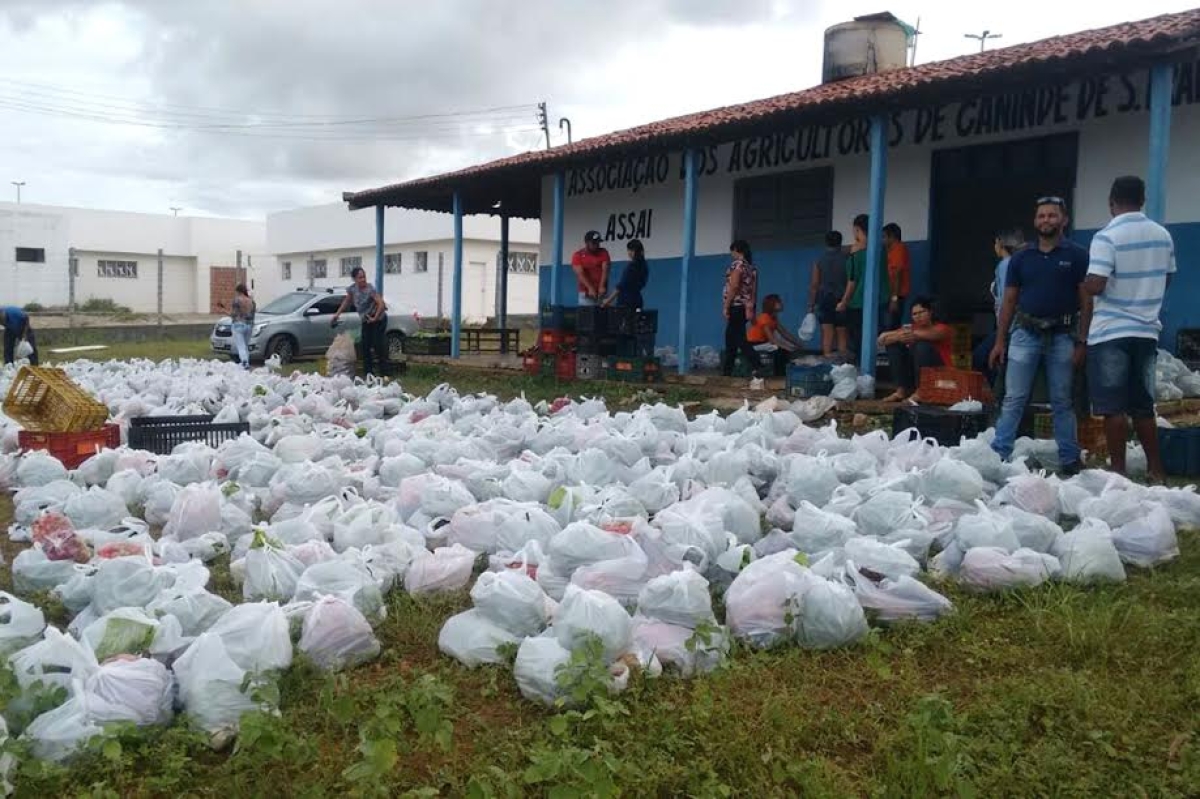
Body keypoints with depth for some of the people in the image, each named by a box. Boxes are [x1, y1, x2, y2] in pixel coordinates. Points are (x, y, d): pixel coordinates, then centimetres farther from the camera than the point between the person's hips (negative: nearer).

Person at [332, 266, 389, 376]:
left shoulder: (370, 289, -22)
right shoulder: (352, 288, -3)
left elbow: (382, 304, -28)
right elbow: (347, 301, 14)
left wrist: (375, 318, -23)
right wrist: (337, 314, 13)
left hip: (378, 320, -7)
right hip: (366, 321, 7)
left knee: (379, 345, -11)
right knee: (365, 346, 7)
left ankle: (383, 372, -7)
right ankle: (368, 371, 16)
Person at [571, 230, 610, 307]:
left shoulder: (603, 253, 5)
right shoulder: (577, 255, -1)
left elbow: (605, 270, -5)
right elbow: (580, 274, -12)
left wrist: (602, 287, -21)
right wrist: (590, 288, -26)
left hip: (601, 292, 2)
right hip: (586, 293, -2)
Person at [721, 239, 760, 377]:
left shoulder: (737, 264, -8)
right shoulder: (752, 267, 15)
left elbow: (734, 287, -17)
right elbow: (754, 290, 9)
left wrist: (726, 306, -15)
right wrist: (751, 308, 7)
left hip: (736, 306, -9)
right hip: (745, 307, 9)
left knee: (738, 339, -10)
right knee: (731, 339, 13)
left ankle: (755, 366, -24)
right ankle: (726, 371, 15)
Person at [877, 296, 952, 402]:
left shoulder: (942, 328, -2)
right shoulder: (911, 328, 9)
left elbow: (931, 335, -30)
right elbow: (881, 340, -5)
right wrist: (898, 337, -25)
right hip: (914, 372, 5)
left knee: (922, 345, -27)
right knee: (893, 344, -5)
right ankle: (901, 390, -15)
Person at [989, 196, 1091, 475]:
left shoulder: (1077, 256, 1)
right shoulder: (1021, 258, 8)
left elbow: (1086, 301, -2)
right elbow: (1009, 301, 9)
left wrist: (1081, 343, -9)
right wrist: (1000, 342, 5)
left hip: (1062, 336, -1)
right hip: (1025, 333, 2)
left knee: (1063, 402, 6)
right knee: (1013, 399, -1)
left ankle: (1069, 459, 13)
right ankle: (999, 454, 0)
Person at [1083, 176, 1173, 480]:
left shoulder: (1107, 236, -13)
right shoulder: (1163, 235, 7)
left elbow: (1095, 285, -19)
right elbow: (1166, 280, 17)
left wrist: (1082, 284, 2)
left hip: (1111, 332, -6)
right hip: (1147, 330, 6)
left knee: (1113, 407, 0)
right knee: (1143, 405, 13)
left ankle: (1118, 470, 2)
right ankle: (1156, 469, 17)